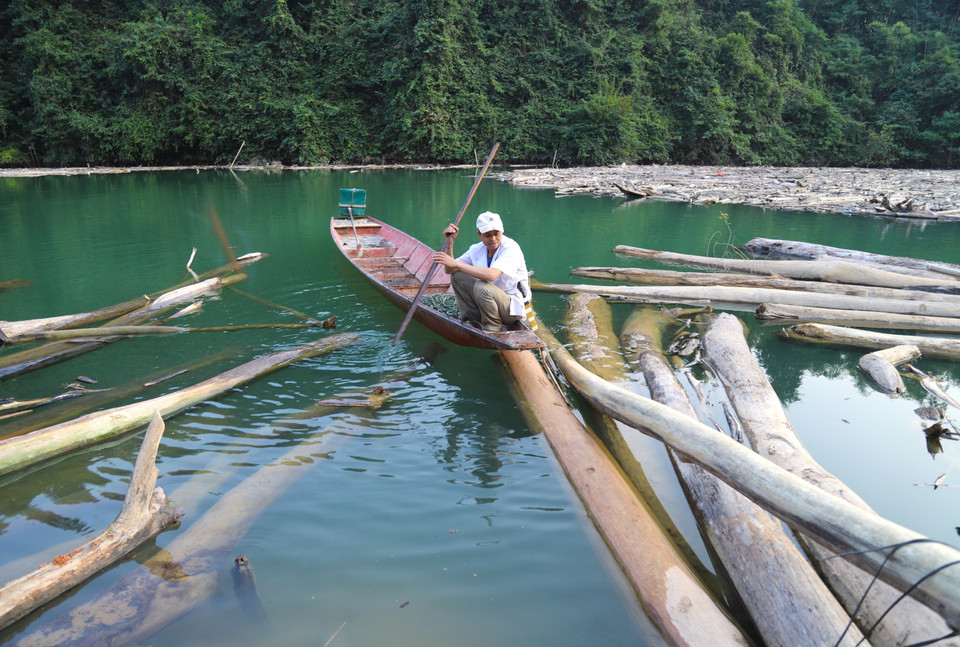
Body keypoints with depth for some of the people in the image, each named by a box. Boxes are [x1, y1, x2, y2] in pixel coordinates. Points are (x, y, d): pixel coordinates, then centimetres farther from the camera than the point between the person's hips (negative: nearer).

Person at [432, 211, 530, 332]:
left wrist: (457, 264, -35)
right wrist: (450, 242, -12)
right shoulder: (477, 249, 0)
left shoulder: (511, 248, -21)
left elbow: (491, 275, -39)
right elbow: (448, 270, 1)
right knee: (456, 275, 1)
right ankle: (475, 321, 3)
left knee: (481, 286, -33)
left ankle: (494, 329, -12)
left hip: (513, 308, -7)